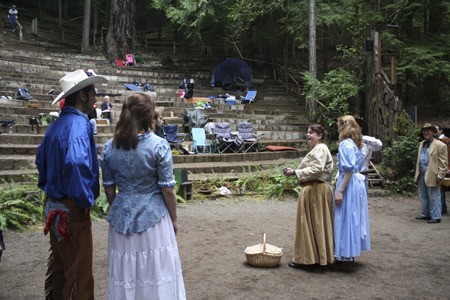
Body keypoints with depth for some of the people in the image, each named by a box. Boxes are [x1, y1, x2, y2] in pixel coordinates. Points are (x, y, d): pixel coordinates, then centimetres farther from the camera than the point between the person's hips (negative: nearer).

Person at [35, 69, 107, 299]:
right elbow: (76, 163, -36)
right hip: (71, 210, -9)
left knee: (59, 266, 22)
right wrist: (85, 200, -23)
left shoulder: (57, 124, 8)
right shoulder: (79, 123, -20)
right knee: (78, 274, 3)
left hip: (53, 206, 9)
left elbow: (41, 160, 19)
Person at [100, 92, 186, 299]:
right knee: (155, 271, 10)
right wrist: (174, 219, 2)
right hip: (152, 216, -4)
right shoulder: (159, 146, -13)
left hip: (122, 216, 4)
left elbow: (109, 188, 5)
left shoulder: (109, 147, -1)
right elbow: (167, 189, -11)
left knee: (125, 272, 16)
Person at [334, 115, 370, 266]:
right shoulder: (356, 143, 13)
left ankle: (345, 257, 6)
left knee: (346, 218, -2)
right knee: (354, 217, 15)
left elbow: (348, 170, -21)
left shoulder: (345, 144, -15)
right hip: (358, 182, 10)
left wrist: (339, 191, -21)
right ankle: (351, 253, 25)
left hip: (349, 184, -9)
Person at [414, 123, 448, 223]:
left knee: (434, 198, -1)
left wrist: (440, 176, -15)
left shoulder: (440, 145, -8)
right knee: (423, 197, 16)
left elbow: (443, 163, -10)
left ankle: (436, 217, 8)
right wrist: (417, 173, 16)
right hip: (421, 175, 8)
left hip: (431, 175, -7)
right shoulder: (422, 144, 15)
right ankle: (425, 214, 27)